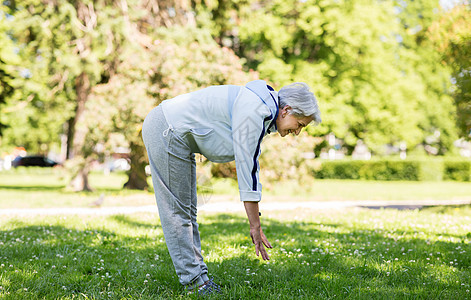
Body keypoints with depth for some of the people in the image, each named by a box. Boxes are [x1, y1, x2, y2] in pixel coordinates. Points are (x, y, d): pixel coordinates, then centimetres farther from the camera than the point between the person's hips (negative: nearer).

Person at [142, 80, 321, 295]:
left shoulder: (264, 112, 8)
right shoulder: (253, 112, -22)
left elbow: (251, 167, 14)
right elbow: (246, 169, -21)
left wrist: (256, 223, 15)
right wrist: (255, 226, -17)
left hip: (175, 134, 11)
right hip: (166, 131, -11)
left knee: (187, 211, 11)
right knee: (176, 212, -5)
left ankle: (198, 276, 17)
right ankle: (193, 280, 0)